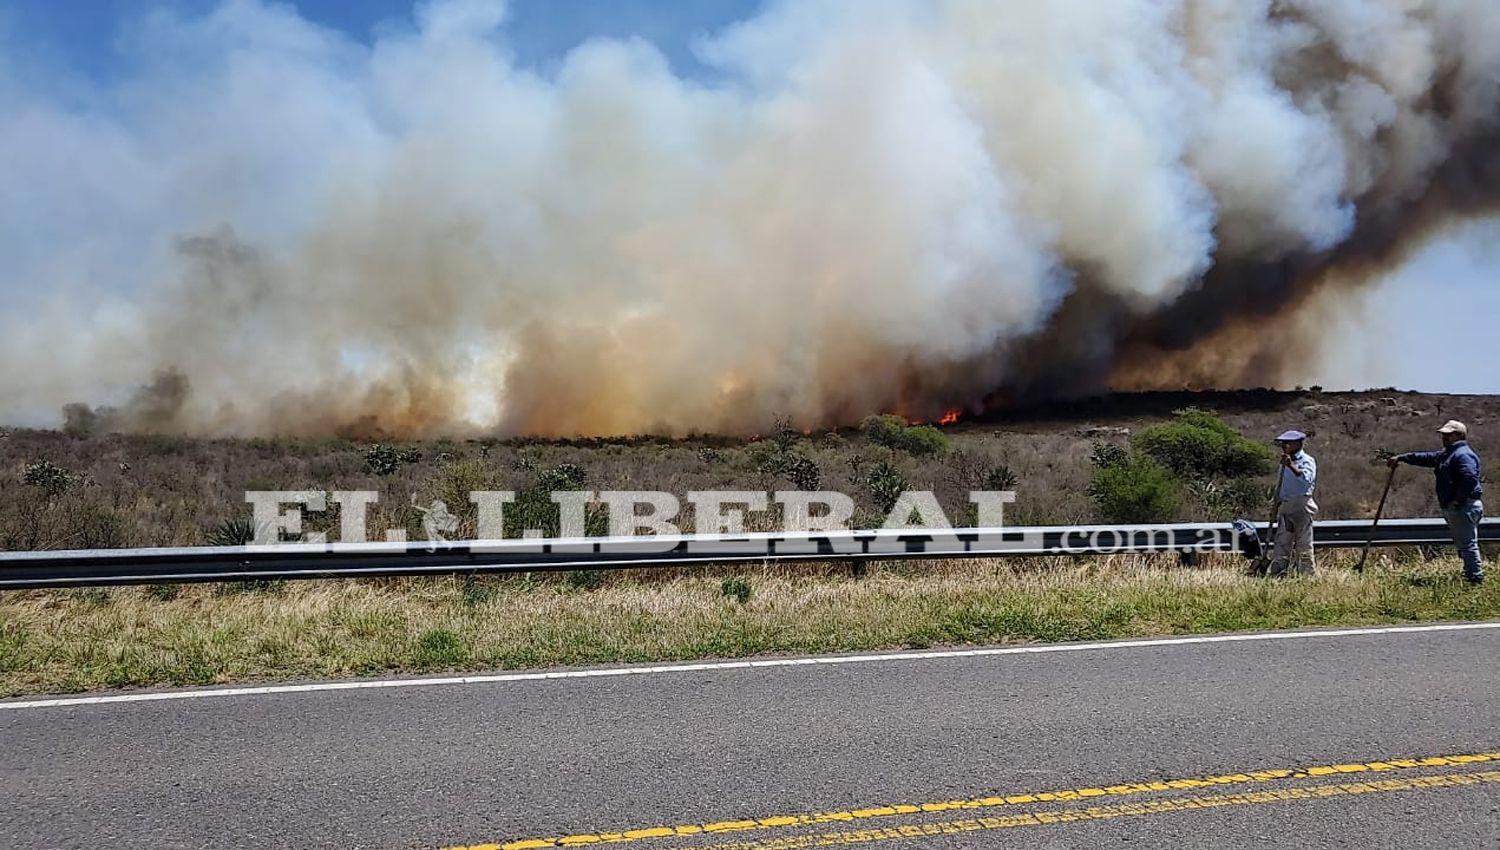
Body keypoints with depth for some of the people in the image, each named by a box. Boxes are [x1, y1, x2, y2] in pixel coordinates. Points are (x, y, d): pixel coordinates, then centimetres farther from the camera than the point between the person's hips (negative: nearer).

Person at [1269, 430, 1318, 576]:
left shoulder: (1307, 461, -4)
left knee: (1303, 543, -4)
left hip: (1301, 505, -7)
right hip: (1285, 505, 7)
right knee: (1282, 541, 2)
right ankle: (1277, 572, 1)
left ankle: (1306, 574, 0)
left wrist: (1291, 466, -37)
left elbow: (1306, 478, -26)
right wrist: (1276, 503, 21)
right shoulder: (1285, 462, 18)